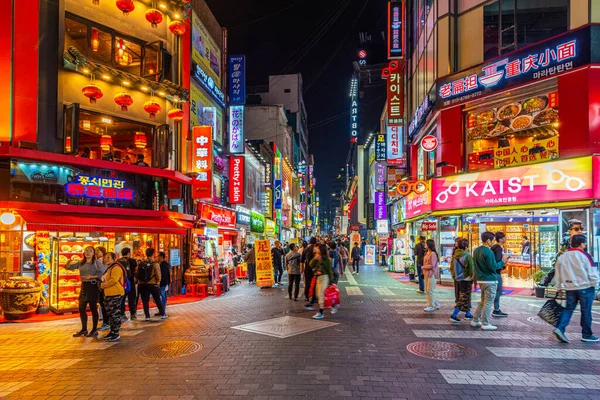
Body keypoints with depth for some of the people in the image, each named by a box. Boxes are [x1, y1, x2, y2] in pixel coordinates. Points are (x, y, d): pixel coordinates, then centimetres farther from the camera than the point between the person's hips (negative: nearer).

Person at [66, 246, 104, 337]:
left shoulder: (97, 262, -6)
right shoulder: (81, 263, 11)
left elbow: (102, 273, -14)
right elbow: (69, 267, 12)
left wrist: (92, 276, -23)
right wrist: (68, 262, -8)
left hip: (93, 286, -6)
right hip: (84, 286, 6)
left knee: (93, 308, 1)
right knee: (81, 309, 10)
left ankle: (94, 330, 11)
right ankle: (84, 329, 23)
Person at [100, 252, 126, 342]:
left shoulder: (116, 268, -13)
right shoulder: (109, 268, 20)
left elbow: (113, 280, -22)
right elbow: (105, 279, 29)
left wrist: (104, 285, -9)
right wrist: (103, 284, 9)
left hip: (115, 294, -10)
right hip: (108, 294, 10)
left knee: (115, 314, -6)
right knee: (110, 314, 15)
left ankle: (116, 333, 0)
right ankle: (112, 332, 24)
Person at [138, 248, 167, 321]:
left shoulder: (141, 263, -1)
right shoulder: (155, 263, -11)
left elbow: (138, 274, 0)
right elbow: (158, 274, -12)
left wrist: (139, 281, 14)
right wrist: (158, 281, 6)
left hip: (142, 284, 2)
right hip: (153, 284, -2)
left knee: (145, 301, 9)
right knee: (158, 300, 11)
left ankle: (147, 316, 9)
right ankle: (163, 314, 16)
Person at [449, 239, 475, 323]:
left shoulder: (454, 256, 2)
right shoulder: (467, 256, -18)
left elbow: (452, 268, 10)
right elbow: (472, 269, -15)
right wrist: (474, 279, -5)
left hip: (457, 279, 7)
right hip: (466, 279, -7)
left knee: (465, 297, 20)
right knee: (463, 298, 0)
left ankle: (468, 314, 30)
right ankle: (453, 316, -7)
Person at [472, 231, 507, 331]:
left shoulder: (476, 251, 9)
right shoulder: (488, 252, -19)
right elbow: (493, 267, -19)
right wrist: (502, 262, -4)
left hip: (481, 279, 9)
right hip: (490, 280, -9)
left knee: (483, 301, 18)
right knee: (488, 302, 0)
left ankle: (475, 320, 20)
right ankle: (485, 324, 4)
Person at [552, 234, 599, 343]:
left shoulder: (562, 257, 6)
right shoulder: (584, 256, -10)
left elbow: (558, 274, 10)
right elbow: (592, 273, -9)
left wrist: (559, 287, 19)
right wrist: (594, 285, 6)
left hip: (569, 288, 4)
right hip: (585, 287, -4)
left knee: (568, 308, 10)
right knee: (586, 311, 7)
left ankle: (560, 328, -6)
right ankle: (587, 335, 17)